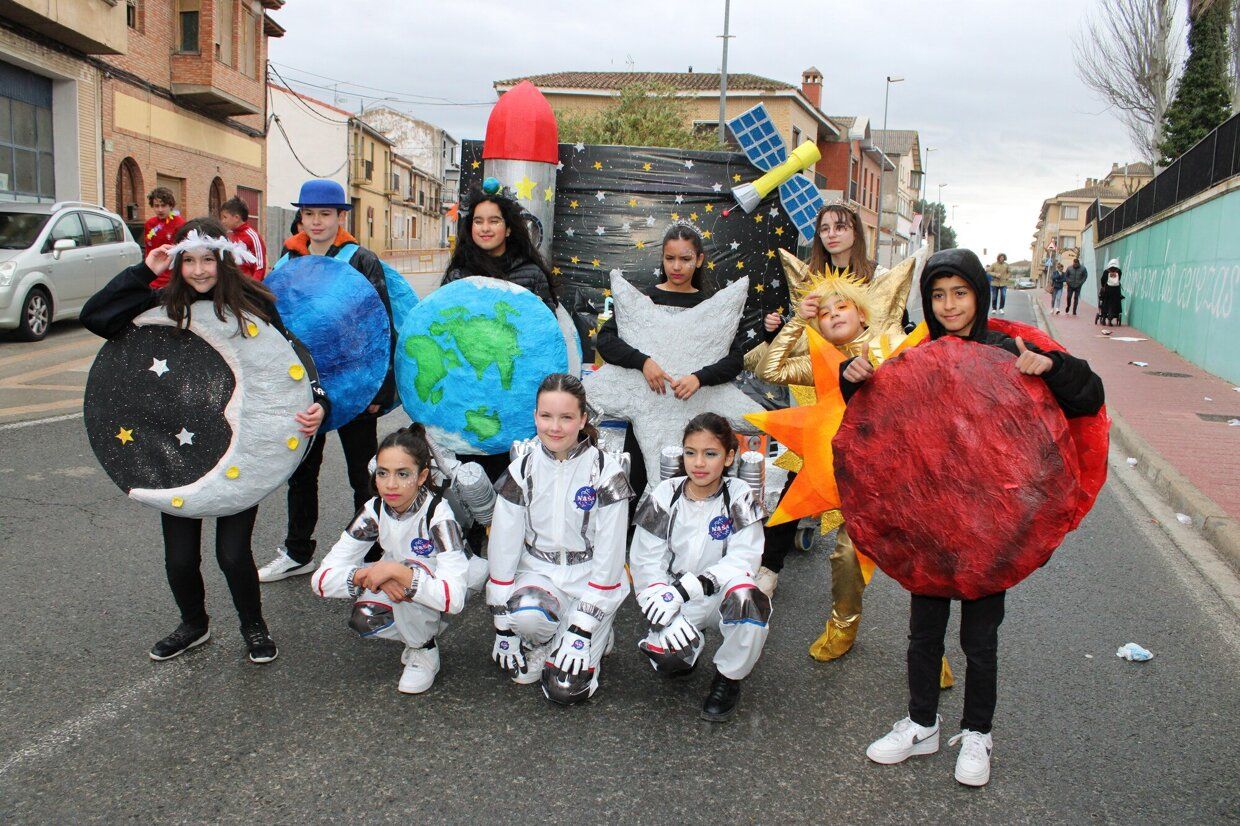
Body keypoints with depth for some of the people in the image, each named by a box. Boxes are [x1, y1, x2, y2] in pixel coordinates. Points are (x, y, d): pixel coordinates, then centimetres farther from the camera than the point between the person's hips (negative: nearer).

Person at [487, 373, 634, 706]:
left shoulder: (606, 474, -13)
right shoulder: (521, 471, -5)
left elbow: (609, 557, -13)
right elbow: (503, 547, -4)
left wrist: (583, 629, -17)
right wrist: (503, 627, -5)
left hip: (589, 581, -2)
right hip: (537, 572, 2)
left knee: (566, 689, -13)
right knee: (526, 617, -34)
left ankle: (597, 638, 17)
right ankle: (542, 645, 1)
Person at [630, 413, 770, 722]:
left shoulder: (739, 497, -8)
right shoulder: (665, 496, -5)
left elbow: (742, 561, -18)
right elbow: (645, 562, -7)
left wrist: (685, 588, -29)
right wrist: (669, 614, -22)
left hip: (722, 594, 0)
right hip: (677, 599, 1)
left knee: (746, 597, -36)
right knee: (668, 659, -28)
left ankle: (728, 678, -8)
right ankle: (692, 643, 12)